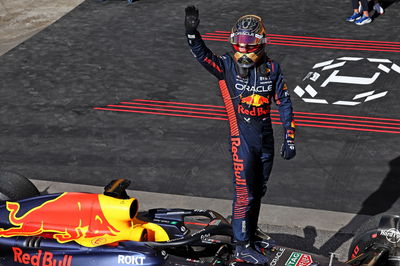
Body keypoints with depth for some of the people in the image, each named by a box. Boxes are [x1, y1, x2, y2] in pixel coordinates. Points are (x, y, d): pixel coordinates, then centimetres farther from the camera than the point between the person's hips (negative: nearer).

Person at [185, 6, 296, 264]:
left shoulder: (272, 68, 0)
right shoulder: (227, 65, -6)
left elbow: (284, 103, 3)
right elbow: (201, 53, -22)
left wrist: (289, 139, 0)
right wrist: (192, 31, -41)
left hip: (266, 136, 4)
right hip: (242, 138, -4)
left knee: (258, 191, 17)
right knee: (244, 193, -4)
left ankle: (251, 235, 34)